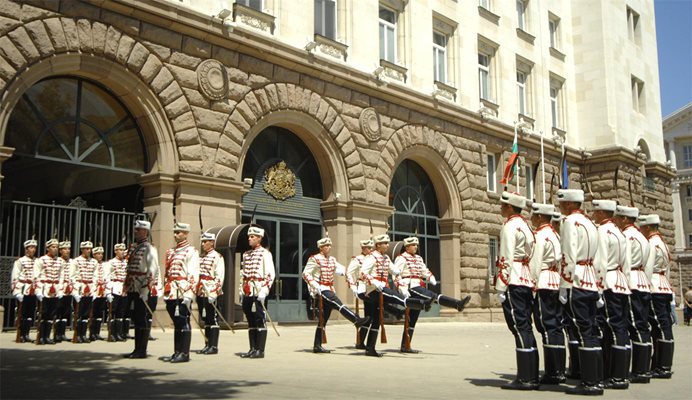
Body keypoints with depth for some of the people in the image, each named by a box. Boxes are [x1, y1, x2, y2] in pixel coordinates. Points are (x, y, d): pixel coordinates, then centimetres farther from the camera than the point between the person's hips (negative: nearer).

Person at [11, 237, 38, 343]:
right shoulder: (20, 261, -4)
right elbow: (14, 278, -7)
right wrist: (17, 292, -13)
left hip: (33, 292, 4)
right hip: (23, 291, -4)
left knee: (31, 314, 7)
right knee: (22, 314, 1)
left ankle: (26, 334, 17)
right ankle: (21, 335, 10)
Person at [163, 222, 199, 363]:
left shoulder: (191, 251, -5)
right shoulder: (171, 252, 19)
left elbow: (193, 275, -12)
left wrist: (188, 295, -19)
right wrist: (165, 292, 17)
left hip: (183, 293, -7)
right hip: (172, 293, 7)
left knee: (183, 323, -3)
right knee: (176, 323, 11)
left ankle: (184, 353, 1)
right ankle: (177, 352, 17)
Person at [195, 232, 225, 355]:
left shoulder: (217, 257, -7)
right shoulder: (201, 257, 17)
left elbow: (219, 277, -13)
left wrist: (213, 293, -19)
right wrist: (196, 291, 14)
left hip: (211, 293, -7)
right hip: (201, 293, 7)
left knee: (213, 320, -3)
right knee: (205, 319, 11)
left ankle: (214, 346, 2)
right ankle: (208, 345, 18)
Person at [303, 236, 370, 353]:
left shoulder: (332, 260, 15)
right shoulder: (314, 259, -4)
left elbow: (343, 270, 17)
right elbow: (305, 273, -11)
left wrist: (351, 284, 6)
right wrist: (314, 284, -24)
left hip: (329, 290, 8)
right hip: (321, 290, -8)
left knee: (323, 319, 7)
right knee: (338, 304, -28)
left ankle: (317, 346, 10)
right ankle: (357, 321, -41)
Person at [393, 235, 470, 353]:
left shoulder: (418, 258, 21)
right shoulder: (401, 258, -4)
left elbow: (425, 271, 20)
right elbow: (396, 275, -13)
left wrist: (432, 279, -1)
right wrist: (402, 288, -23)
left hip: (418, 287, 9)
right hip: (410, 287, -9)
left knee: (412, 319, 8)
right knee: (434, 296, -27)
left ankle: (405, 346, 12)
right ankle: (458, 304, -41)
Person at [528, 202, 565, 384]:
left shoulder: (539, 235, -9)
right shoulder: (556, 235, 17)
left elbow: (535, 264, -13)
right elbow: (559, 261, 16)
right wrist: (558, 280, 17)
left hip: (544, 284, -9)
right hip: (557, 283, 9)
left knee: (547, 327, -7)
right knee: (556, 326, 10)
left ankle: (552, 373, -6)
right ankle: (560, 371, 13)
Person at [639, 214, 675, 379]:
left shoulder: (652, 244, -10)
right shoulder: (662, 243, 20)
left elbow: (647, 269, -17)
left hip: (655, 289, -10)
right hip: (665, 288, 10)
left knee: (660, 327, -8)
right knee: (664, 327, 9)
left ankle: (664, 368, -5)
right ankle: (660, 365, 13)